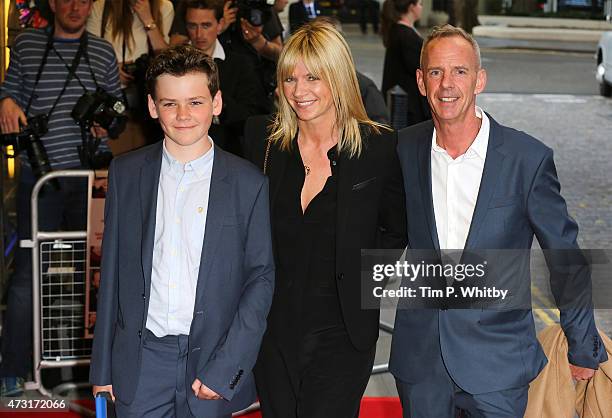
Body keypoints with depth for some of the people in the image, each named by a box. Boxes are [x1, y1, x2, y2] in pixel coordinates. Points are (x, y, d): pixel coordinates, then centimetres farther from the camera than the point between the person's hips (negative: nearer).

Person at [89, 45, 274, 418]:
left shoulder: (248, 183, -2)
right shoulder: (126, 173, 4)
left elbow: (261, 277, -2)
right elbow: (113, 269, 7)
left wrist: (225, 368, -10)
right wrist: (103, 366, 5)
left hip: (211, 356, -1)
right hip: (141, 358, 1)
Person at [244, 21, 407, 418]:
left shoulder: (379, 147, -6)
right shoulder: (262, 138, 0)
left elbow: (397, 231, 6)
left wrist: (362, 274, -4)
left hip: (343, 334, -3)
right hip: (274, 329, 3)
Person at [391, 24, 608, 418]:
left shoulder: (528, 158, -11)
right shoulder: (405, 149, -1)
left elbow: (565, 257, -3)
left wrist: (584, 350, 3)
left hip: (498, 367, -3)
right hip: (419, 359, 3)